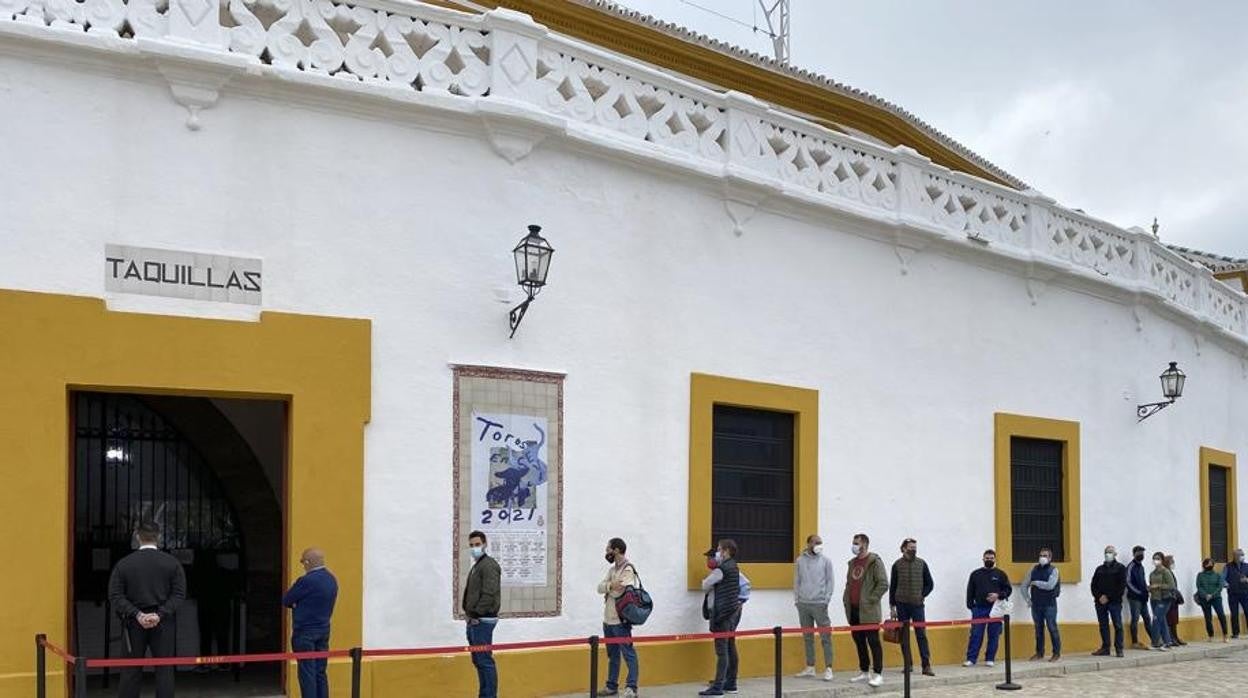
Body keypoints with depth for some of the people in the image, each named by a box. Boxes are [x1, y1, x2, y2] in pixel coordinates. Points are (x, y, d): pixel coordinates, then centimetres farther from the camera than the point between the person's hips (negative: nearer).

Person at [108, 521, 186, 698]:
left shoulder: (123, 564, 1)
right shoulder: (172, 562, 0)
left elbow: (116, 596, -5)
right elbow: (178, 594, -7)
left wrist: (137, 615, -9)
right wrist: (160, 614, -11)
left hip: (134, 624, 1)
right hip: (163, 624, -1)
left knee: (131, 670, 7)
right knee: (164, 670, 3)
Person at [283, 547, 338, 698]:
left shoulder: (307, 581, -18)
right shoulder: (332, 580, 7)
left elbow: (286, 601, -10)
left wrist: (296, 604, 8)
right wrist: (301, 604, 4)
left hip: (305, 633, -7)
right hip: (324, 630, 7)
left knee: (307, 673, -2)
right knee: (320, 672, 11)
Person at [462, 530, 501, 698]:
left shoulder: (489, 565, -12)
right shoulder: (476, 566, 19)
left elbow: (489, 594, -21)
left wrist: (476, 614, -18)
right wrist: (469, 613, 11)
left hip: (482, 621, -10)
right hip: (474, 621, 10)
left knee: (485, 661, -9)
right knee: (478, 660, 12)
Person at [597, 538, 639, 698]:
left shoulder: (628, 570, -12)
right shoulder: (612, 569, 15)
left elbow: (620, 592, -25)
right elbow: (600, 587, 2)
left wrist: (608, 588, -9)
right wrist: (611, 585, -16)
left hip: (620, 621, -9)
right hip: (608, 619, 9)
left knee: (628, 654, -6)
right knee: (612, 655, 16)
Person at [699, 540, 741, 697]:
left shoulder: (721, 569, -15)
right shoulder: (733, 567, 13)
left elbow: (705, 585, -8)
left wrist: (710, 575, 12)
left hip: (724, 612, -9)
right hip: (734, 609, 9)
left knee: (721, 649, -10)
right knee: (730, 647, 13)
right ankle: (731, 683, 18)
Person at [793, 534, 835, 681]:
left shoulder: (826, 560, 1)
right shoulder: (800, 561, 6)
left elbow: (830, 580, 0)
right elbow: (797, 581, 10)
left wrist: (826, 599, -7)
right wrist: (797, 599, 4)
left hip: (819, 604, -3)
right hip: (803, 604, 3)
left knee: (825, 637, -4)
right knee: (807, 637, 10)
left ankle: (828, 668, -1)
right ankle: (810, 667, 17)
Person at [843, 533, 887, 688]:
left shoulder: (875, 562, -8)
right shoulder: (852, 562, 16)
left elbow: (883, 584, -13)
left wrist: (871, 599, -15)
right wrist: (846, 598, 12)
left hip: (868, 611, -8)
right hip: (853, 610, 8)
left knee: (873, 641, -5)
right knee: (859, 642, 12)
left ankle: (877, 674, -1)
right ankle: (864, 672, 21)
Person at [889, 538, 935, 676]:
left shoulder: (921, 564, 4)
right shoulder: (897, 565, 1)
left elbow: (930, 584, 10)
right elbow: (892, 587, 4)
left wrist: (922, 595, -4)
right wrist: (892, 607, 1)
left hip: (917, 605, 0)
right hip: (902, 605, 0)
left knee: (921, 635, -6)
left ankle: (926, 666, -9)